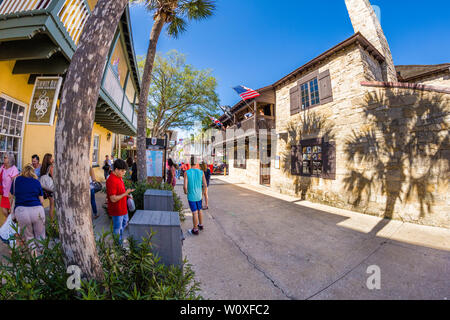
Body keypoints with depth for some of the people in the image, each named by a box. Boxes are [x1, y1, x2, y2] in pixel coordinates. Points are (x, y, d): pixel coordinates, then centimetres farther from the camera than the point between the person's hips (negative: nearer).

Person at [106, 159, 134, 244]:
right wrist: (125, 193, -29)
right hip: (117, 210, -10)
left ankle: (120, 238, 47)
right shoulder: (111, 181, -28)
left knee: (125, 223, 27)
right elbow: (113, 199, -28)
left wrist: (127, 195, 3)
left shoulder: (119, 177, 2)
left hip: (123, 207, 10)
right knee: (117, 228, 10)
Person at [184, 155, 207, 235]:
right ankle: (201, 225, 39)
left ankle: (195, 230, 20)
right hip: (199, 196, 3)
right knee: (199, 210, 21)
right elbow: (205, 185, -6)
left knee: (194, 212, 5)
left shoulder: (187, 173, -16)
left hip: (191, 196, -3)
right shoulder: (201, 172, -8)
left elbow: (185, 186, -21)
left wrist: (185, 192, 1)